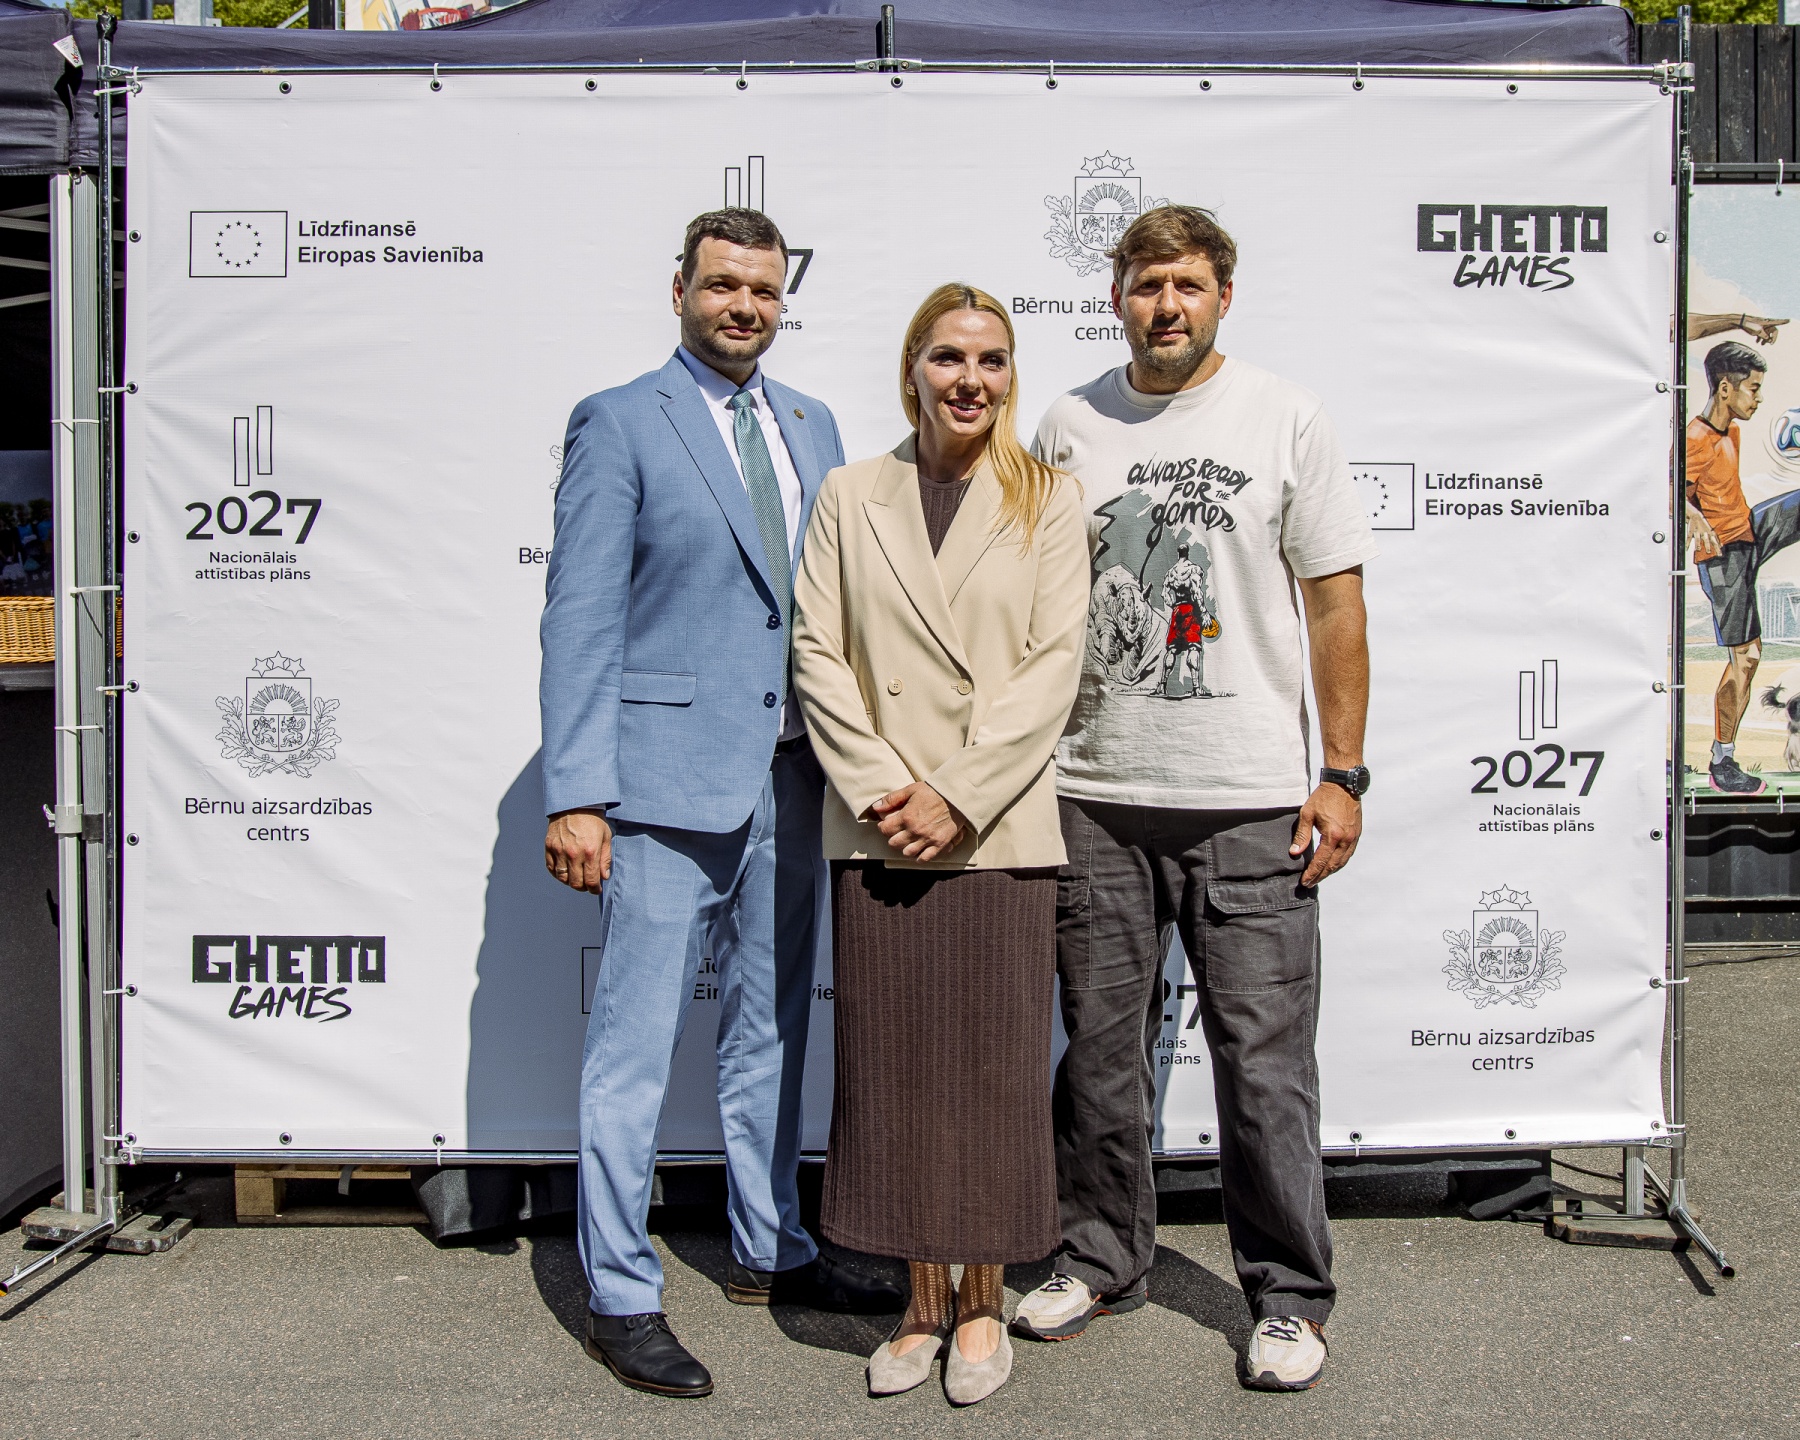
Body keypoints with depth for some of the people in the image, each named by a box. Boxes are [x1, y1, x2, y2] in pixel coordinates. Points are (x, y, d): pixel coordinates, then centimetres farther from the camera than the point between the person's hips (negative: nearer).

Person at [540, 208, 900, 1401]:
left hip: (790, 776, 6)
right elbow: (582, 618, -9)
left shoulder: (812, 426, 14)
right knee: (638, 1045, 0)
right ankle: (622, 1297, 13)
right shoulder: (619, 424, -4)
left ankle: (771, 1251, 32)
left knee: (772, 1030, 17)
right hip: (670, 777, -6)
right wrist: (577, 795, -15)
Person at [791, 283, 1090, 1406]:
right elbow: (819, 652, 4)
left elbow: (1053, 665, -3)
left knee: (996, 1065, 3)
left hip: (1000, 830, -1)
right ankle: (924, 1298, 21)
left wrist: (957, 795, -12)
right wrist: (881, 786, -9)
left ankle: (983, 1302, 20)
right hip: (880, 833, 1)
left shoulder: (1048, 501, 6)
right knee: (894, 1063, 5)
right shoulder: (851, 496, 10)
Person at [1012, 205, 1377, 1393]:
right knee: (1100, 1042, 12)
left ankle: (1290, 1295, 17)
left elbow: (1336, 603, 2)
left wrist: (1343, 773, -4)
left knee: (1264, 1056, 1)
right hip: (1096, 796, 3)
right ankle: (1104, 1259, 29)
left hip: (1250, 801, -2)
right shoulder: (1070, 426, 8)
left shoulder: (1284, 418, 2)